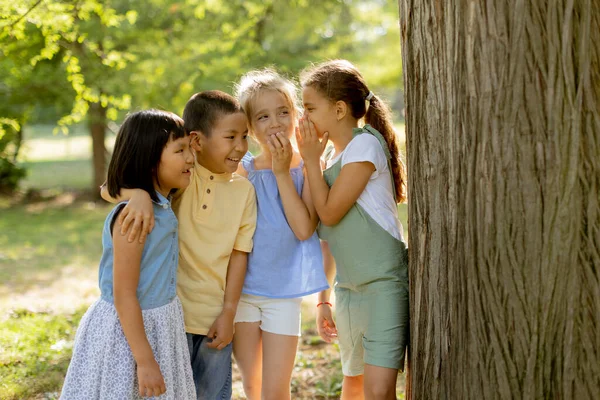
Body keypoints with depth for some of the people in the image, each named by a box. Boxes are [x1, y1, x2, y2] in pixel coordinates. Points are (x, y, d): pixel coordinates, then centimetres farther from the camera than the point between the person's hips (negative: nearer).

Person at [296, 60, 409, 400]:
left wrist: (312, 159, -5)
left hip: (384, 283, -8)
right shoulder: (331, 154, 13)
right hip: (347, 288, 8)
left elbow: (330, 212, -16)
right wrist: (324, 298, 16)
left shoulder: (365, 144, -11)